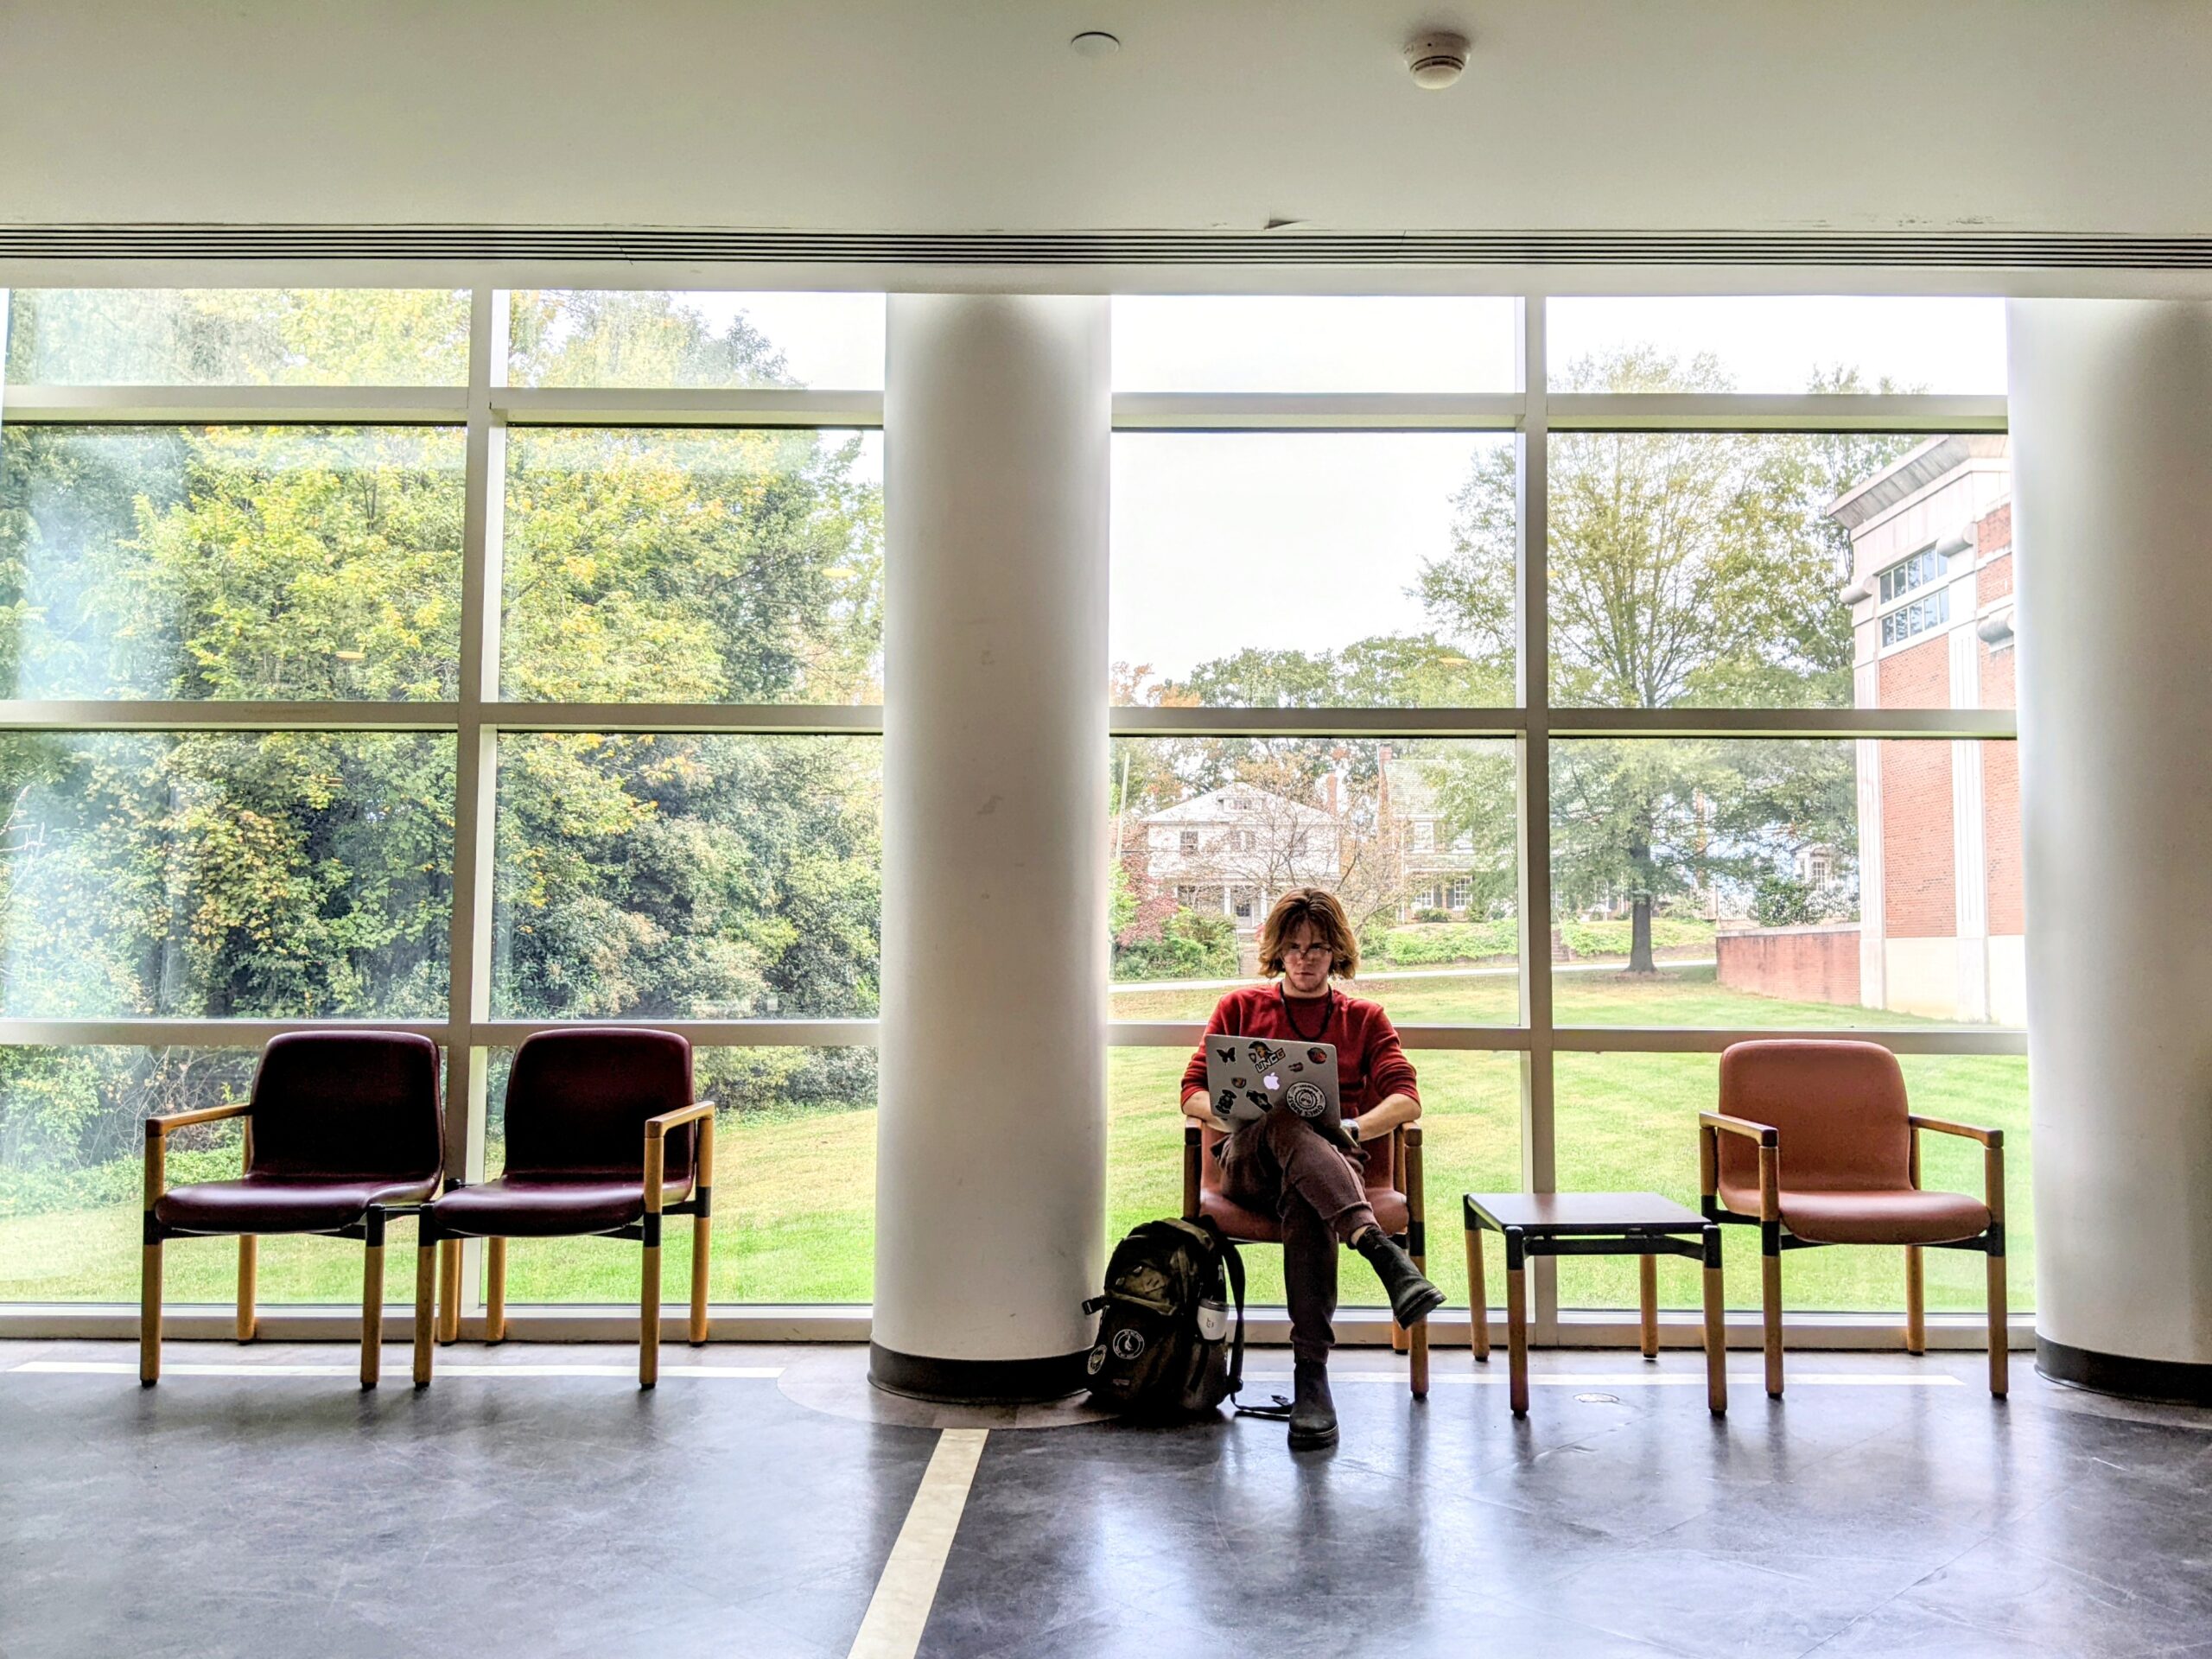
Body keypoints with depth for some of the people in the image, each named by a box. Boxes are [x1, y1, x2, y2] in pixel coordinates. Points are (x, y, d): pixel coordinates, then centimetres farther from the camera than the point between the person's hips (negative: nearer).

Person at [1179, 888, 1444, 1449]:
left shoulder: (1364, 1018, 22)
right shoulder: (1240, 1007, 22)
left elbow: (1406, 1099, 6)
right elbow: (1192, 1092, 12)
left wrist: (1353, 1127, -15)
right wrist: (1237, 1113, -11)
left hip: (1330, 1158, 0)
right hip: (1249, 1166, 0)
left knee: (1304, 1200, -40)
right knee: (1284, 1125, -39)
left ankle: (1312, 1373, -45)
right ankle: (1380, 1248, -56)